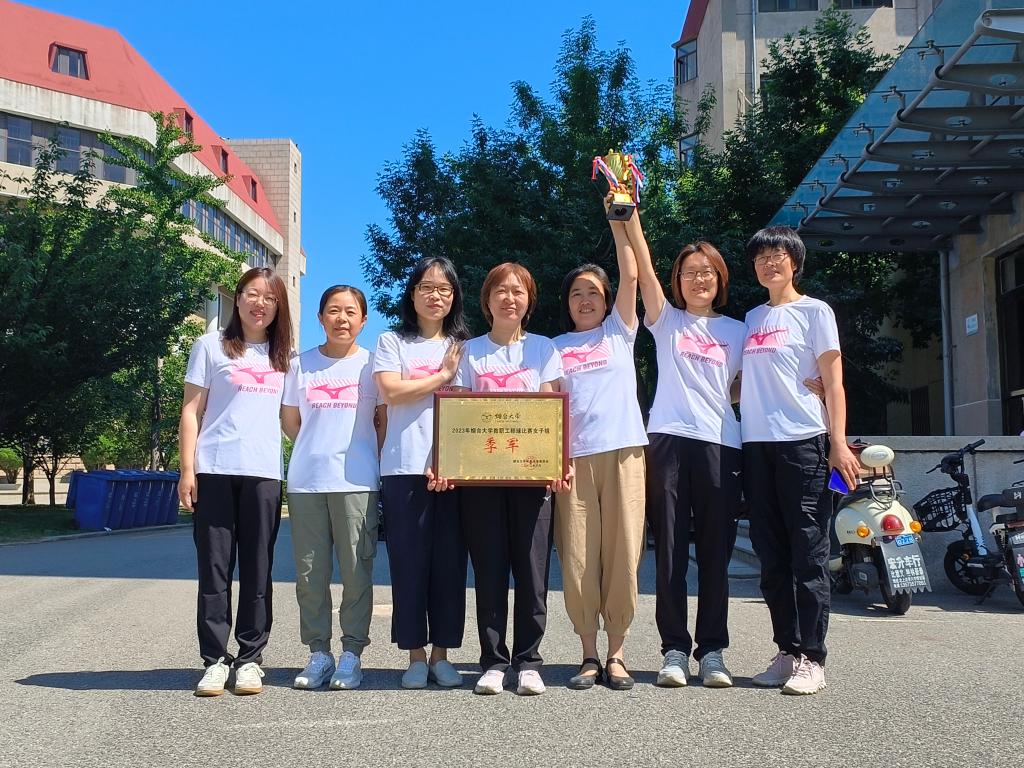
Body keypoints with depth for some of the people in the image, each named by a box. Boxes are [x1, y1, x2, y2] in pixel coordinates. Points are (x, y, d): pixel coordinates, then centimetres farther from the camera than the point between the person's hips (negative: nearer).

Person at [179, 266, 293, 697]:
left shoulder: (283, 357, 17)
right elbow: (191, 412, 4)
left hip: (264, 473, 2)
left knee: (257, 570, 3)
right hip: (214, 471, -2)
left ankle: (250, 659, 11)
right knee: (214, 568, -1)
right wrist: (187, 470, -4)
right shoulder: (212, 346, 8)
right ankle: (215, 659, 7)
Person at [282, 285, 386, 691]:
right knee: (310, 573, 4)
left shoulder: (372, 364, 7)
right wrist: (319, 449, 11)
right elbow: (290, 421, 17)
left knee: (356, 572, -2)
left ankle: (351, 654, 7)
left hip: (356, 482, -2)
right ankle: (318, 653, 14)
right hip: (305, 482, 2)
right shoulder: (301, 364, 11)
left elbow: (385, 420, 9)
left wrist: (362, 455, 3)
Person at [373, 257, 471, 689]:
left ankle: (441, 654, 12)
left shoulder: (464, 347, 15)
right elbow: (392, 392, -6)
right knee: (410, 563, -1)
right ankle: (415, 656, 8)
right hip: (405, 469, -1)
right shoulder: (392, 343, 11)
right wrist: (443, 375, -1)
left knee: (449, 563, 2)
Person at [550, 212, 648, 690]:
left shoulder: (618, 332, 16)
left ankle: (616, 653, 6)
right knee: (578, 558, -3)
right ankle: (589, 653, 6)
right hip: (572, 457, 1)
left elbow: (630, 276, 6)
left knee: (622, 554, -3)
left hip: (622, 451, -1)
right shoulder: (556, 347, 18)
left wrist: (618, 220, 3)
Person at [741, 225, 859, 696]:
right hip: (756, 444, 6)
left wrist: (838, 443, -10)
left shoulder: (814, 311, 5)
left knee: (808, 552, -5)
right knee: (772, 556, 7)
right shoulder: (752, 318, 19)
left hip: (803, 441, -5)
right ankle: (787, 651, 14)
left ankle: (811, 658, -2)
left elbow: (833, 382, -1)